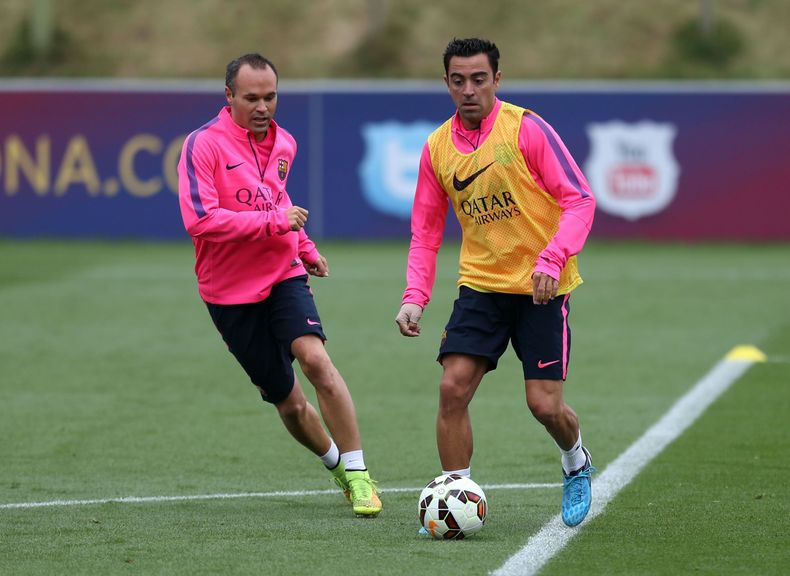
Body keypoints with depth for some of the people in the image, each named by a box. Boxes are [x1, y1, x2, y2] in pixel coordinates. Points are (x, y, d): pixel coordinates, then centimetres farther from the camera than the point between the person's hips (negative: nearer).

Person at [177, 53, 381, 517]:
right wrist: (273, 220, -23)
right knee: (287, 399, 4)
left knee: (315, 357, -23)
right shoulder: (204, 144, -13)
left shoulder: (284, 143, 7)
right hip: (230, 292, -3)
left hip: (284, 274, 3)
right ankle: (334, 461, 32)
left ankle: (357, 474, -18)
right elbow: (200, 220, -24)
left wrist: (305, 247, 17)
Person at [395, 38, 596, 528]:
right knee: (453, 389, -11)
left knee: (544, 404, -5)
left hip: (541, 287, -4)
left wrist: (552, 258, -25)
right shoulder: (437, 148, 4)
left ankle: (577, 463, 28)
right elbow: (425, 232, 11)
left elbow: (579, 199, -11)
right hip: (480, 285, 4)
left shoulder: (526, 129, -11)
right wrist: (415, 297, -3)